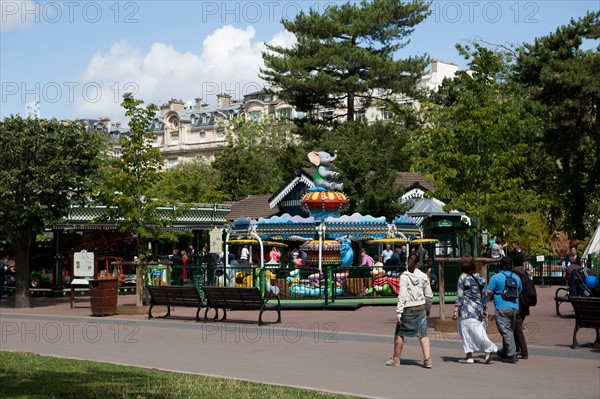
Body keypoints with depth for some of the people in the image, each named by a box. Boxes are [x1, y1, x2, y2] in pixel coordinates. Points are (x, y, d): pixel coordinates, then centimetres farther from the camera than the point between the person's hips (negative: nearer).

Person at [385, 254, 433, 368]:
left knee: (399, 334, 12)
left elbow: (402, 295, -15)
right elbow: (429, 295, 6)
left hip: (408, 309, -3)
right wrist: (428, 308, 21)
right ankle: (427, 359, -8)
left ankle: (396, 359, 22)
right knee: (423, 334, 4)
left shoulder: (404, 276, -9)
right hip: (420, 308, 3)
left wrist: (399, 312, -15)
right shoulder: (423, 276, 1)